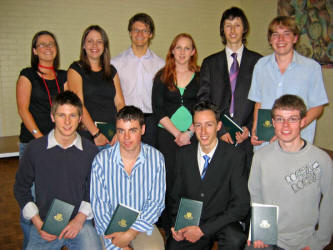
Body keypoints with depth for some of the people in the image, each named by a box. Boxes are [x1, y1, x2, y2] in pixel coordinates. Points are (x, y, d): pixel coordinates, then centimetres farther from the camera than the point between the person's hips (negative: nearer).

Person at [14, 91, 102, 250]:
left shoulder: (91, 151, 0)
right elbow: (21, 188, 8)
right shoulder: (35, 149, -2)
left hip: (80, 222, 0)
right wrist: (37, 223, -1)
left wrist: (80, 219, -5)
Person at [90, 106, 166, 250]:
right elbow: (98, 205, -7)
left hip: (142, 224, 0)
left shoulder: (156, 158, -6)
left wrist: (130, 233, -15)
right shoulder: (101, 160, -8)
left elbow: (156, 202, -4)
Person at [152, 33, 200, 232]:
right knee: (169, 179, -1)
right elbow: (158, 110, 1)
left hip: (193, 136, 0)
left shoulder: (200, 77, 9)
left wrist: (189, 133, -9)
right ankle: (168, 227, 12)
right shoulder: (162, 77, 8)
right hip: (167, 135, 0)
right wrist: (176, 133, -8)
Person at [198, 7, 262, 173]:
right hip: (217, 137, 1)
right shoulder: (210, 63, 10)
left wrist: (250, 128, -8)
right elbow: (203, 101, 4)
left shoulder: (258, 61, 8)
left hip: (248, 137, 0)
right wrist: (219, 131, -6)